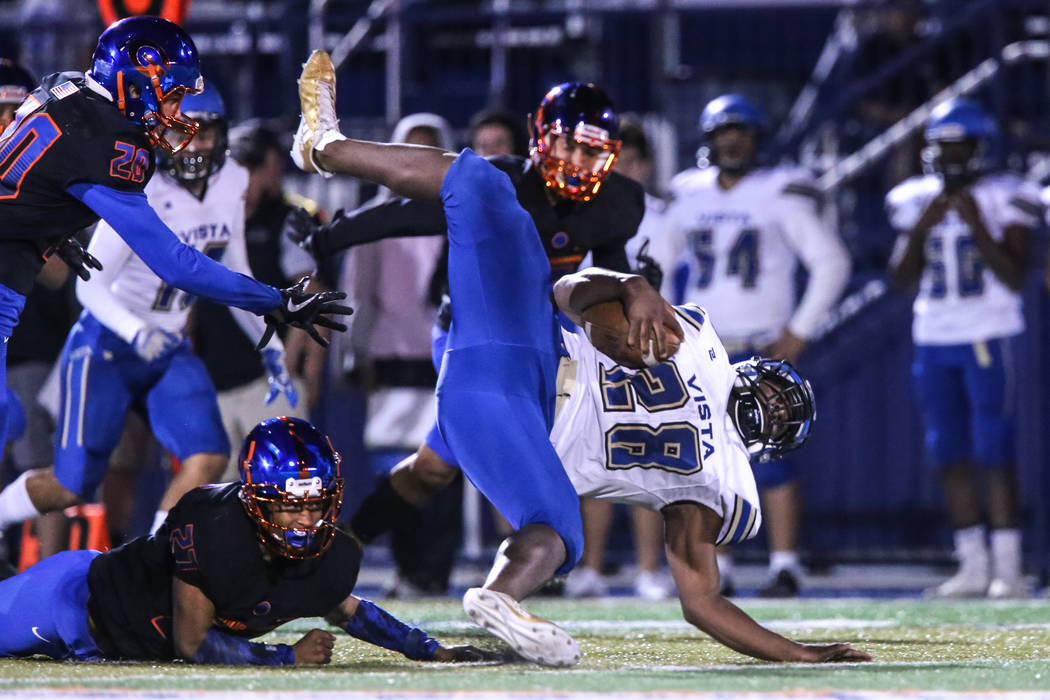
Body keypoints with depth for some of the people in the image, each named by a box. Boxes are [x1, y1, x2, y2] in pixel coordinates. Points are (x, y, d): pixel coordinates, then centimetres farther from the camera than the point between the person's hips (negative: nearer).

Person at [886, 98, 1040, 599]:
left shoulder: (1003, 199, -4)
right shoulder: (916, 201, 9)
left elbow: (1015, 277, -10)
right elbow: (903, 276, 6)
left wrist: (978, 227, -19)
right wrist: (921, 229, -9)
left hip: (989, 335, -5)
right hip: (933, 338, 5)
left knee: (994, 452, -9)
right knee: (948, 455, 6)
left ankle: (1008, 567, -7)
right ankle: (972, 566, 12)